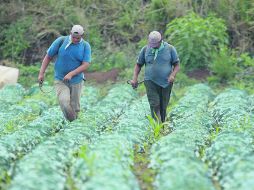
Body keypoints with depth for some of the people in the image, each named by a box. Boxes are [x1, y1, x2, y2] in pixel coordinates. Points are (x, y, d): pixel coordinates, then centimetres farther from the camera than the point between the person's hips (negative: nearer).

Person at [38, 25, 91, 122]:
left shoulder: (86, 46, -5)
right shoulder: (61, 41, -7)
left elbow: (86, 65, -14)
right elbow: (48, 56, 1)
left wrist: (71, 74, -27)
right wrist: (41, 73, -6)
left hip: (76, 81, 1)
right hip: (60, 80, -1)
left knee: (74, 108, 7)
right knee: (64, 103, -24)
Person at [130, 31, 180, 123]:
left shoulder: (170, 49, 0)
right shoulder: (145, 49, 3)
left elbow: (177, 64, 2)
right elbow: (138, 64, 11)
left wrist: (172, 75, -16)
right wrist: (134, 78, -2)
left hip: (166, 83, 0)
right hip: (151, 82, 0)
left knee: (163, 107, 6)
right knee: (155, 106, -13)